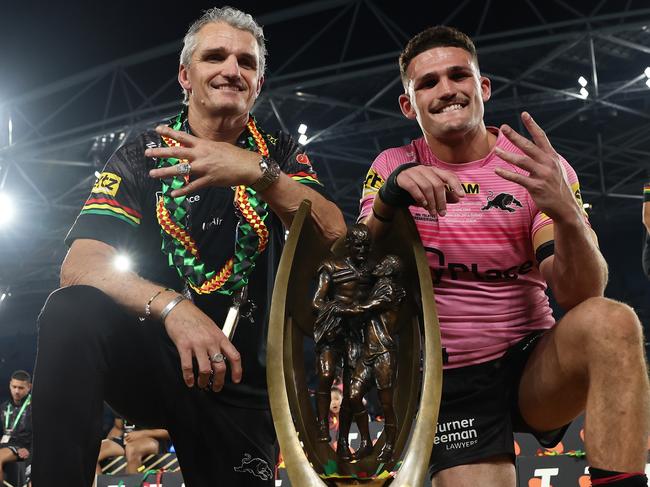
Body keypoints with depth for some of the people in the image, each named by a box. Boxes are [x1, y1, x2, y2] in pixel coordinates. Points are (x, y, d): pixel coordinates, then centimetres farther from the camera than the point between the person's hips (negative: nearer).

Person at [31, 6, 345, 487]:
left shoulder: (279, 153, 2)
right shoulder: (143, 155, -4)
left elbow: (334, 238, -15)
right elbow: (81, 265, -17)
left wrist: (259, 172, -32)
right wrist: (173, 307, -36)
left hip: (242, 381, 3)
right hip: (149, 355, -2)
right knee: (73, 312, -29)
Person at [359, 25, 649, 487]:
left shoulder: (537, 166, -3)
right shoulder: (394, 168, 1)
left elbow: (580, 295, -13)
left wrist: (566, 213, -34)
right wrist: (388, 201, -30)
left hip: (534, 365, 0)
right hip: (452, 383, 1)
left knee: (611, 321, -28)